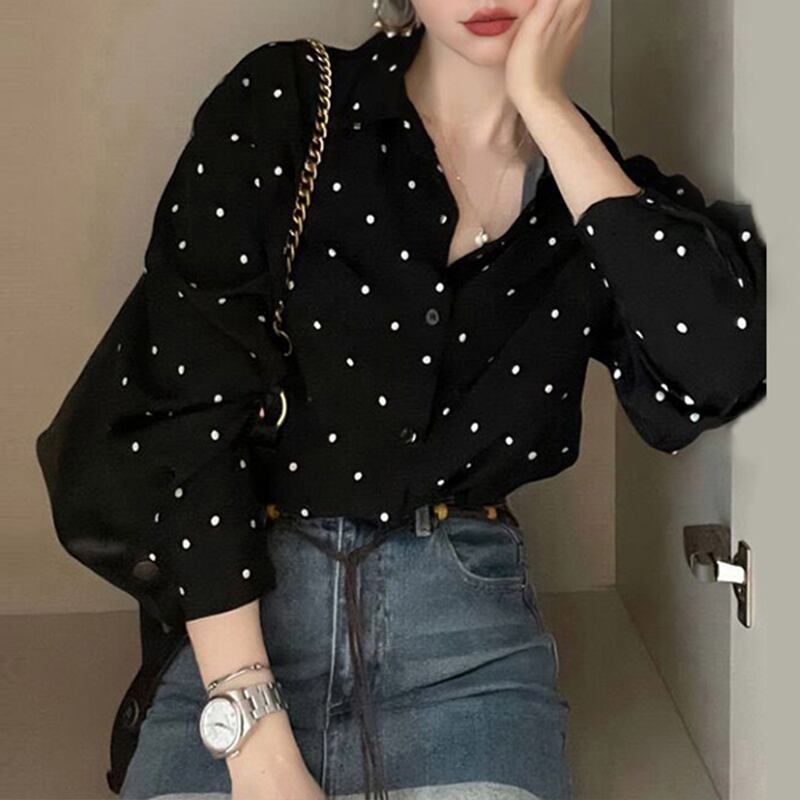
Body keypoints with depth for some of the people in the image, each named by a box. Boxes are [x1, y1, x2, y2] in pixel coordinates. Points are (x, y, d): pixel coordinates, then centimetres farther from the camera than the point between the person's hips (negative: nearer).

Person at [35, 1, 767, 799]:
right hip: (236, 610, -1)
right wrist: (253, 735, -14)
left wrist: (545, 107, -11)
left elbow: (722, 365, -15)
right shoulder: (278, 106, -2)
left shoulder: (600, 190, 5)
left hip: (467, 622, 2)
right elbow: (186, 410, -8)